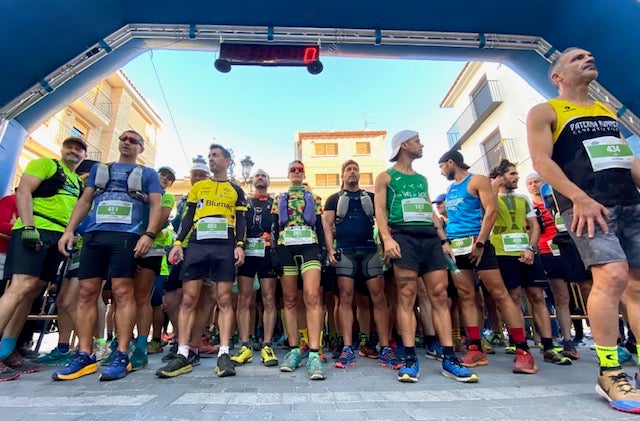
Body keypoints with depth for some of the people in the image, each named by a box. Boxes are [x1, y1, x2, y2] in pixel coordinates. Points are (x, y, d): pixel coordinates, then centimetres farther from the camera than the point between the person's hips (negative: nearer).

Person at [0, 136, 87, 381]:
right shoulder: (45, 164, 6)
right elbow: (23, 191, -6)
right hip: (35, 231, -7)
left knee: (33, 292, 5)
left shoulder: (78, 183, 25)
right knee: (21, 287, -18)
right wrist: (28, 226, -18)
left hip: (59, 237, 7)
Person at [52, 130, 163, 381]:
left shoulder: (147, 174, 14)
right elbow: (85, 200, 21)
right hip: (93, 234, 4)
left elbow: (156, 205, 3)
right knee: (86, 293, 0)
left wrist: (149, 234, -12)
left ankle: (121, 356, -6)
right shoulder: (99, 169, 26)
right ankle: (85, 356, 8)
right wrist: (69, 230, 8)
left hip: (126, 236, -4)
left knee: (123, 293, -9)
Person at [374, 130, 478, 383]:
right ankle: (410, 359, -4)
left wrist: (444, 240, 14)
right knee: (406, 297, -9)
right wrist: (387, 238, -19)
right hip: (403, 236, -5)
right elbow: (380, 210, -3)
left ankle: (449, 358, 3)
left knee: (440, 296, -1)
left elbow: (431, 211, 23)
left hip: (430, 238, 6)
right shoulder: (386, 177, 9)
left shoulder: (422, 179, 26)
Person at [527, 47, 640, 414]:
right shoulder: (544, 112, 3)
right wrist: (579, 197, -19)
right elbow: (542, 160, -9)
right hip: (586, 205, -7)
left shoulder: (608, 111, 25)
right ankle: (610, 374, -8)